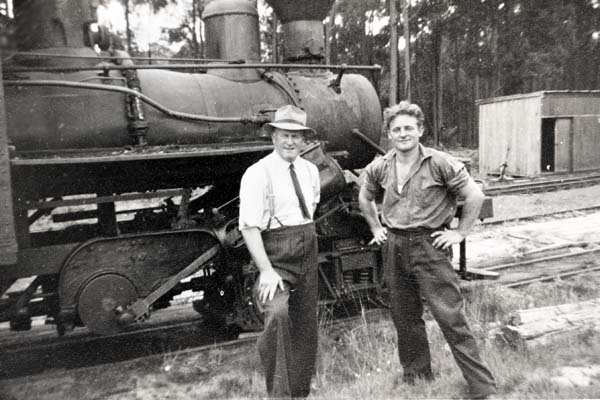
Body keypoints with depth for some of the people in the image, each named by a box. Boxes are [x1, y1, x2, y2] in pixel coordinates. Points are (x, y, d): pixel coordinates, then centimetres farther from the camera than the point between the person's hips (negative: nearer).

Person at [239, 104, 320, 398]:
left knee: (306, 327, 14)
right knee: (278, 315, -29)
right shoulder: (258, 173, -13)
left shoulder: (310, 170, 7)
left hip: (308, 255, 7)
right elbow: (249, 227, -19)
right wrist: (266, 270, -25)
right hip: (277, 257, -6)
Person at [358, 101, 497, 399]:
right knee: (404, 316, 14)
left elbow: (475, 195, -7)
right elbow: (365, 199, 22)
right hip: (394, 247, 5)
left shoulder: (439, 163, -10)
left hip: (429, 244, -5)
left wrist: (460, 233, -6)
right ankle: (415, 374, 33)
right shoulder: (379, 168, 3)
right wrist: (376, 229, 16)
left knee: (450, 316, -5)